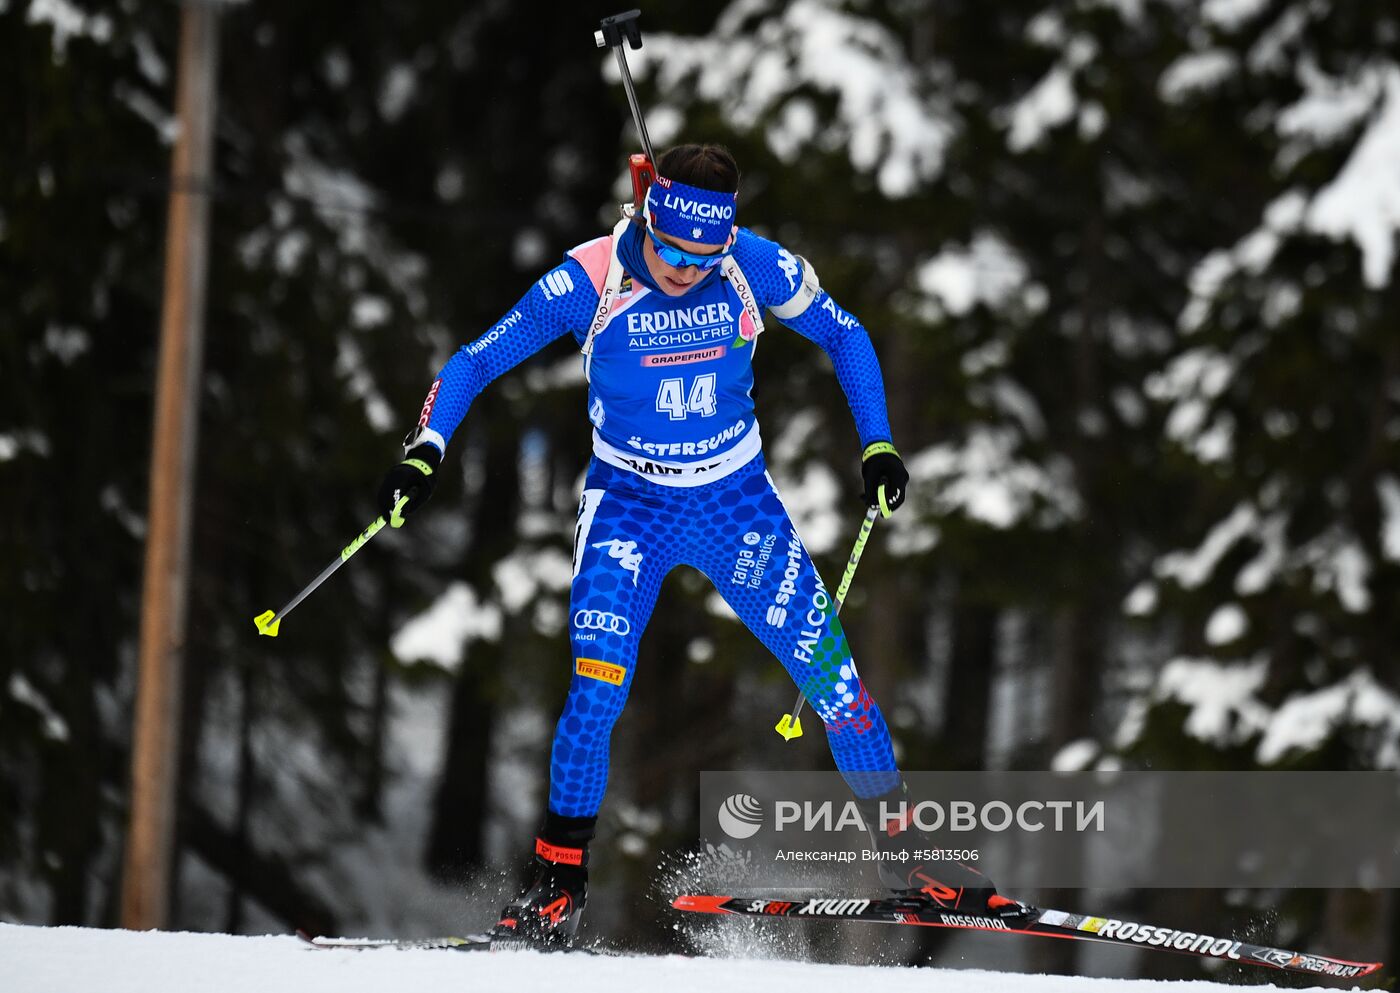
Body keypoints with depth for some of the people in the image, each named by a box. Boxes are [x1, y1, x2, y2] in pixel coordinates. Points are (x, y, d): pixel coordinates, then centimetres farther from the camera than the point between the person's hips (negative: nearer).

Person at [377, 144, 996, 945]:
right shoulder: (590, 281, -20)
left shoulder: (758, 269, -15)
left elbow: (844, 336, 3)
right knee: (597, 686, -19)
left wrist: (878, 446, -3)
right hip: (628, 502, -2)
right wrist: (426, 452, -27)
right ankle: (560, 881, -6)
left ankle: (902, 849, 15)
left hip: (738, 498, 2)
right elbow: (476, 363, -13)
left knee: (831, 671, -2)